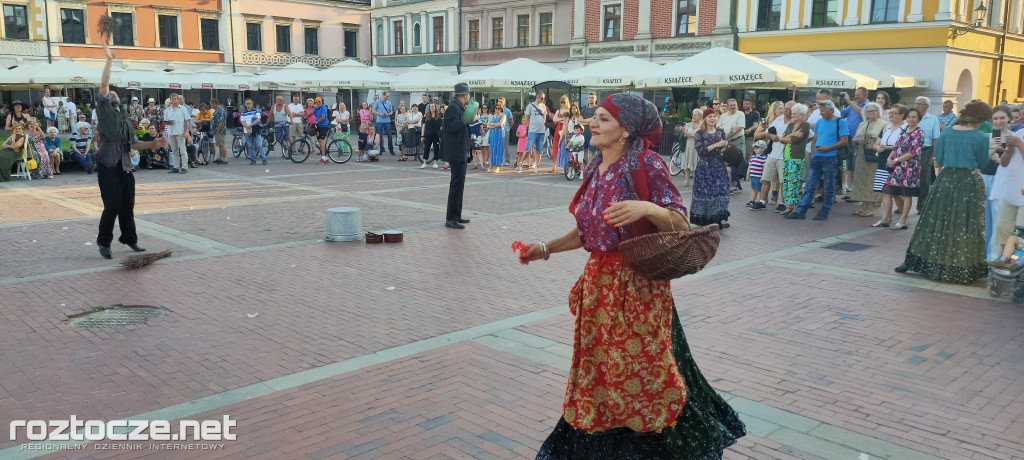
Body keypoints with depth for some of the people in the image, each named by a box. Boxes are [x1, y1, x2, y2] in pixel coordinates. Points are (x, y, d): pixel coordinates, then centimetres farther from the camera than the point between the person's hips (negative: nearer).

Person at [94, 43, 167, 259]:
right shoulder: (103, 110, 6)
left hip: (125, 165, 6)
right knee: (113, 204, -9)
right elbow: (103, 85, -7)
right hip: (107, 164, -6)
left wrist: (153, 144, 6)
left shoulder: (125, 119, 24)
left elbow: (134, 144, 21)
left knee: (128, 204, 8)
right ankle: (104, 241, 6)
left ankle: (129, 238, 20)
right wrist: (109, 60, -8)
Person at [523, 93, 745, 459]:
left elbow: (680, 224, -15)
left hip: (638, 287, -7)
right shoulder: (595, 171, 9)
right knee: (600, 371, 14)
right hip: (599, 283, 7)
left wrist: (647, 208, -32)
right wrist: (546, 248, 8)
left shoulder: (647, 165, -12)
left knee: (643, 371, 2)